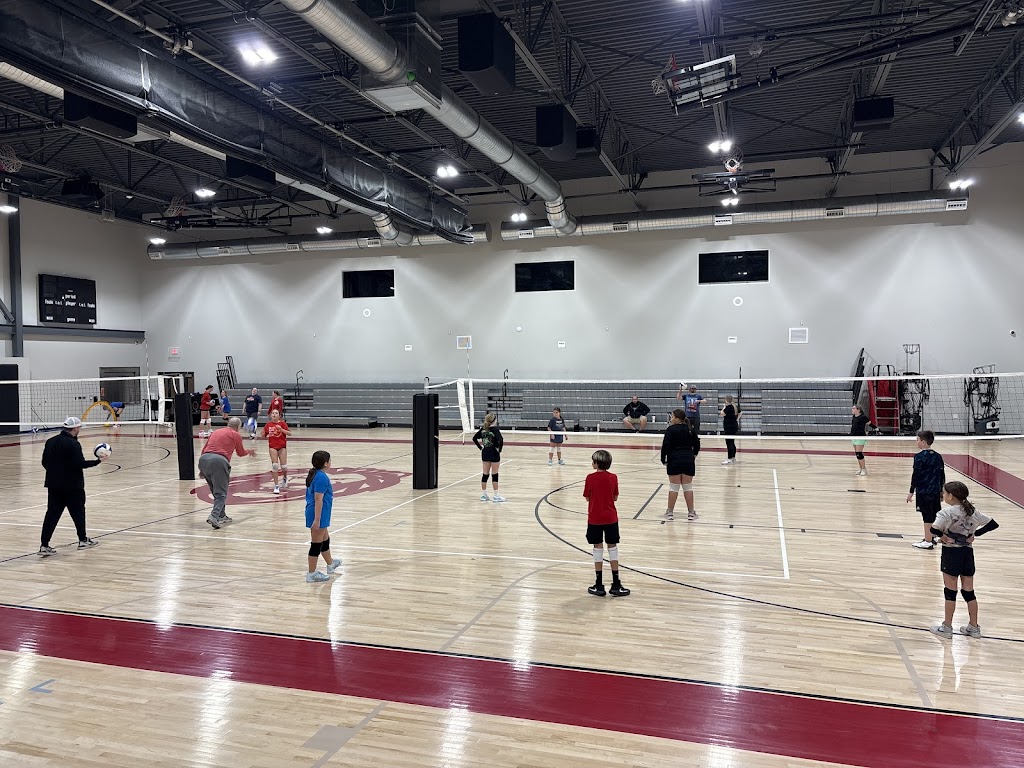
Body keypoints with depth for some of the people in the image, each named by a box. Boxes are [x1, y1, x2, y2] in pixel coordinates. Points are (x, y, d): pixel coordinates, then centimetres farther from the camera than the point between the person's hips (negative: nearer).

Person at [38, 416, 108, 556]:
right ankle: (83, 540, 23)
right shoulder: (73, 444, -17)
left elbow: (44, 462, 12)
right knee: (78, 512, 10)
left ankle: (44, 545, -1)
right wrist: (98, 460, -10)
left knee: (52, 514, 6)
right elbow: (80, 464, -20)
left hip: (53, 485, 6)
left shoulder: (51, 441, 6)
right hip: (72, 485, -6)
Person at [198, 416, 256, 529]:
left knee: (216, 491, 20)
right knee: (221, 493, -1)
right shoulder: (236, 435, 13)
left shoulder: (215, 432, 27)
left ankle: (221, 516, 26)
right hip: (219, 461, -6)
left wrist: (202, 470, 28)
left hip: (203, 459, 6)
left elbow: (203, 450, 24)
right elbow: (241, 453, 27)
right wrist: (250, 452, 49)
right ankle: (214, 516, -21)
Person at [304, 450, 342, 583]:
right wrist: (317, 519, -25)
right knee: (316, 544, 1)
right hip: (319, 515, -10)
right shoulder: (322, 477, -22)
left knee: (325, 539, 26)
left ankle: (330, 564, 45)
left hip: (321, 515, 10)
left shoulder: (315, 474, 9)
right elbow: (318, 499, -25)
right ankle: (311, 574, 11)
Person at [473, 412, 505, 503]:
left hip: (485, 454, 6)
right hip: (494, 454, -6)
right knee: (494, 475, 2)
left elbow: (474, 438, 6)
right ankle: (496, 496, 7)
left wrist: (480, 447, 7)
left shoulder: (483, 429, 2)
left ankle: (483, 495, 19)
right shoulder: (495, 429, -16)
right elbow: (501, 440, -28)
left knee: (485, 474, 13)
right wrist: (499, 449, -14)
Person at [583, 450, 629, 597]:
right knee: (612, 547, 8)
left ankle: (599, 586, 10)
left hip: (594, 519, -1)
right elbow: (615, 497, 3)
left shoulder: (590, 478, -9)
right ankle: (616, 585, 10)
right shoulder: (613, 477, -4)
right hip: (611, 518, 1)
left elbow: (587, 498, -2)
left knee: (598, 548, 6)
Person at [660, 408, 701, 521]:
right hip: (689, 461, 4)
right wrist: (693, 455, 23)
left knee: (674, 487, 3)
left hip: (674, 461, -4)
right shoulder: (691, 429, 5)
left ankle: (670, 513, 10)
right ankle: (691, 513, 13)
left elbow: (666, 446, -13)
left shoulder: (671, 430, -10)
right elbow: (697, 445, 10)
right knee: (688, 487, 10)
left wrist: (663, 459, -2)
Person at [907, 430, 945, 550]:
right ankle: (931, 538, 26)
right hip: (936, 491, 7)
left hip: (923, 491, -7)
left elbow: (916, 475, -13)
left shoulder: (919, 457, -12)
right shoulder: (938, 456, 8)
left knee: (927, 516, -3)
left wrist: (911, 492, -8)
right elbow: (942, 475, 14)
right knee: (934, 515, 14)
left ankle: (928, 542, 2)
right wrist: (941, 490, 24)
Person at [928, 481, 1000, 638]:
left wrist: (943, 535, -11)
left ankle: (947, 627, 13)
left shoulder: (947, 512, -16)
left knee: (950, 591, 4)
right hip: (967, 553, 6)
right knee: (968, 592, 14)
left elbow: (934, 529, -30)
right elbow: (993, 524, 7)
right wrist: (974, 534, 3)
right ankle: (973, 627, 22)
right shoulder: (972, 511, 3)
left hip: (951, 553, -6)